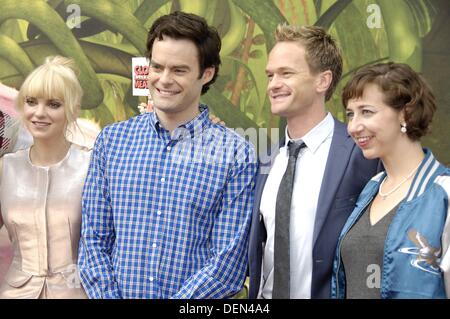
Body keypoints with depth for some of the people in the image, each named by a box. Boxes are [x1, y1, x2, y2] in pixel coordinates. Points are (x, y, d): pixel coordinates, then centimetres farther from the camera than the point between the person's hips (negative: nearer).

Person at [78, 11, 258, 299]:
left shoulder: (236, 154, -9)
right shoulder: (112, 140, 0)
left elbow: (228, 260, -12)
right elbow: (94, 239, 0)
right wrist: (108, 295, -12)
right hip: (119, 292, 2)